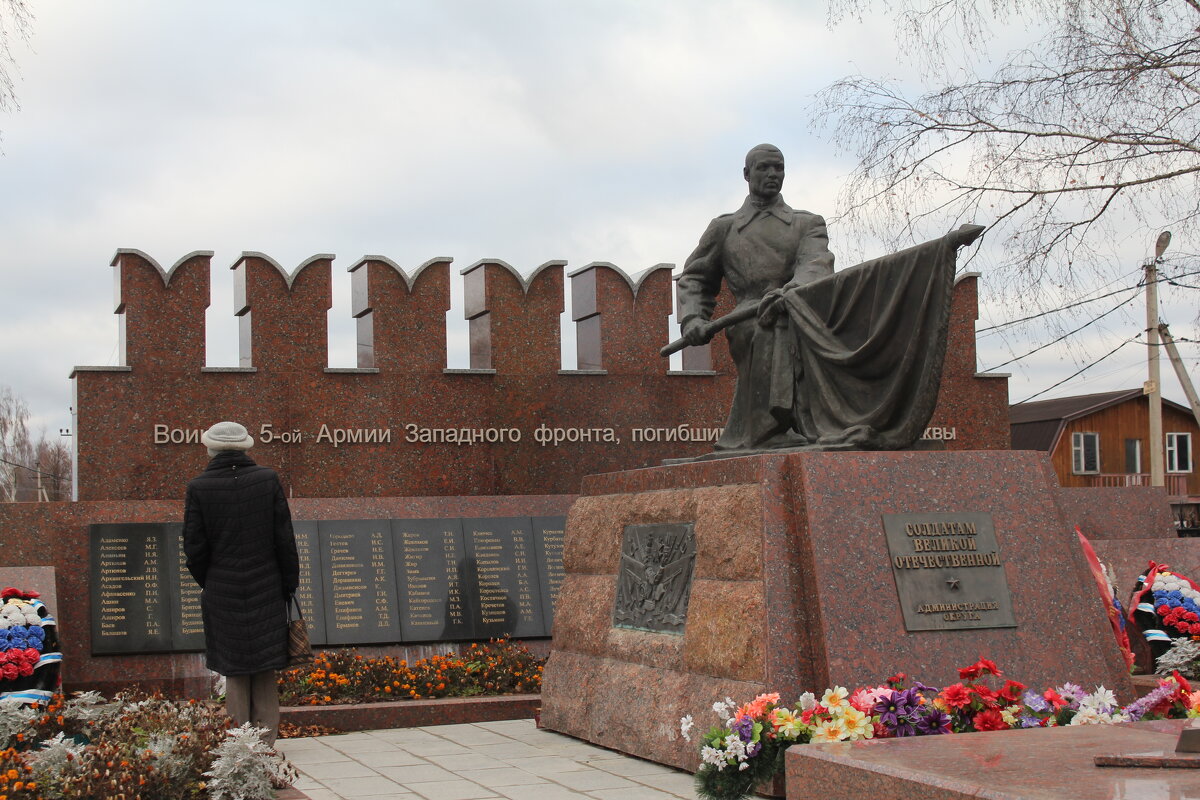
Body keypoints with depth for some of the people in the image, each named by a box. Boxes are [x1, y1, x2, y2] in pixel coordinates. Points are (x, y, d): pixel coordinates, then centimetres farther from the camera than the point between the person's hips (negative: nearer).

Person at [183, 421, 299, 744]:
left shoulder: (198, 487, -6)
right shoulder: (268, 479, -3)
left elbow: (194, 547, -4)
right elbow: (284, 539, -2)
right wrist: (289, 584, 8)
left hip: (223, 596, -1)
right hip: (266, 592, 1)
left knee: (235, 675, 7)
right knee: (265, 674, 9)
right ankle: (266, 743, 11)